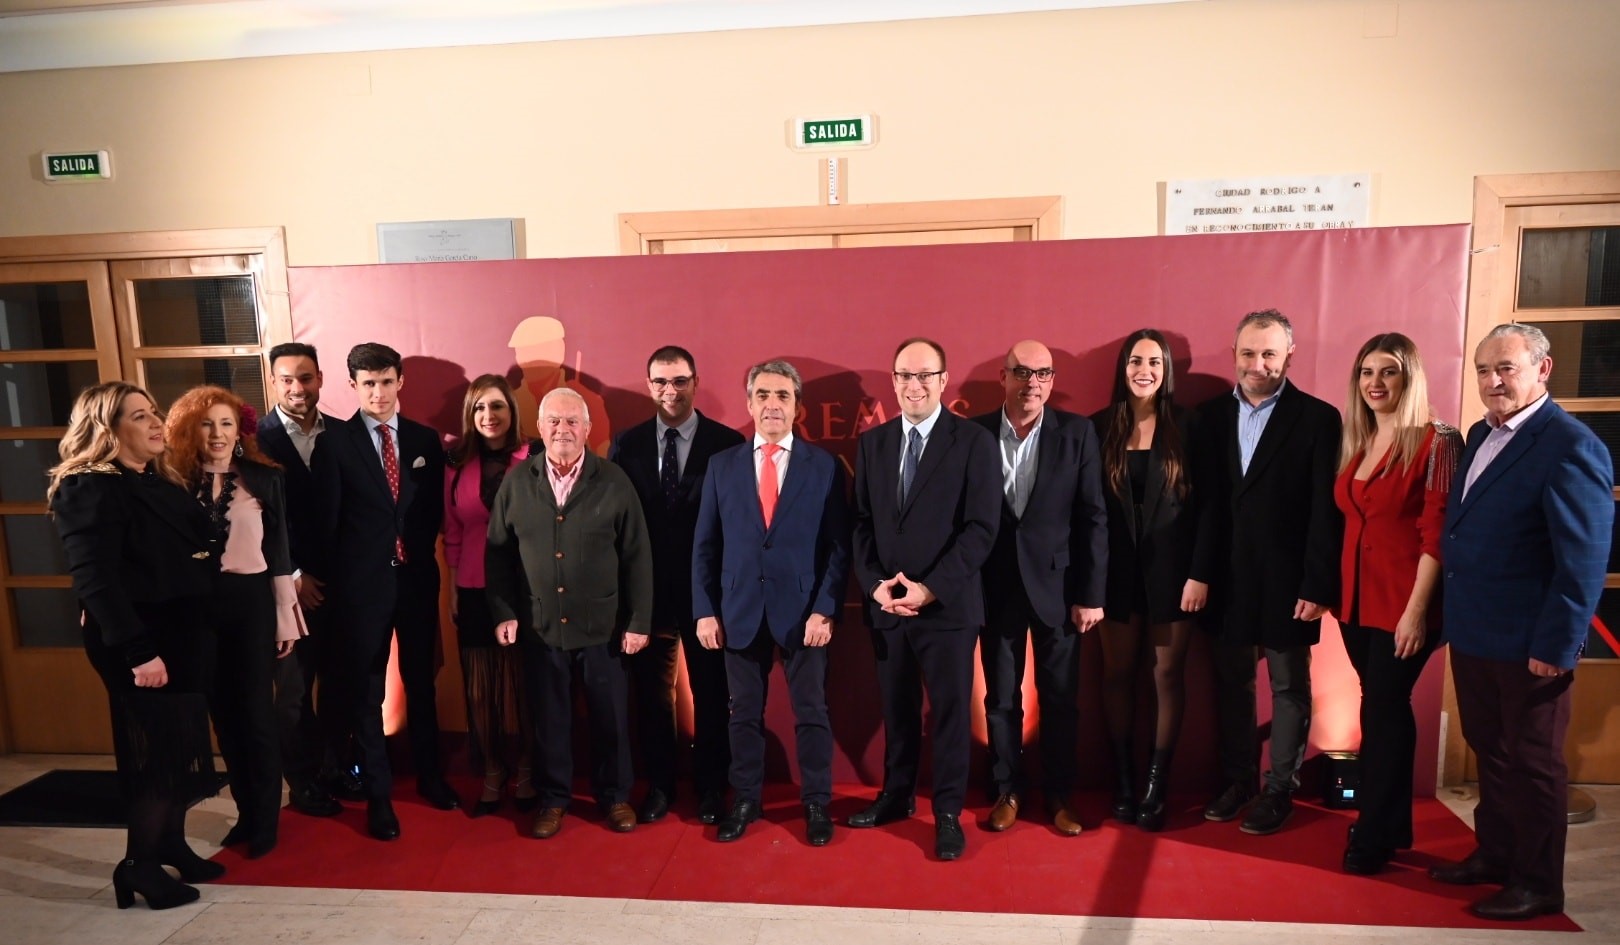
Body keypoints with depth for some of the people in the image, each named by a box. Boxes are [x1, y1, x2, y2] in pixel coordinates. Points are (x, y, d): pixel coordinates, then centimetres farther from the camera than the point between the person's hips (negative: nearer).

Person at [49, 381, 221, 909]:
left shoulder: (158, 483, 12)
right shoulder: (90, 490, -14)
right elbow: (95, 580, -22)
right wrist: (137, 651, -26)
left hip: (181, 635, 8)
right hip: (139, 642, -8)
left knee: (181, 749, 15)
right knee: (154, 754, 0)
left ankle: (171, 846, 29)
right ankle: (139, 867, 14)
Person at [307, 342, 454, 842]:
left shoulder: (425, 440, 4)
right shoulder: (334, 442, -4)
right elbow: (326, 519, -2)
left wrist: (420, 554, 3)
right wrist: (330, 580, 0)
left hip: (417, 577, 3)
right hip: (362, 581, -2)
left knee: (421, 681, 15)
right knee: (364, 691, 6)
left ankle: (429, 775, 32)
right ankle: (378, 793, 20)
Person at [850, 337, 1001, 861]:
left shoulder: (974, 441, -5)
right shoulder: (872, 442, 9)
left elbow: (982, 527, -10)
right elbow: (862, 522, 8)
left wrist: (931, 587, -16)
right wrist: (875, 584, -6)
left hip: (948, 604, -3)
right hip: (886, 604, 4)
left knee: (950, 711, 6)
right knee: (897, 709, 14)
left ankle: (948, 813, 21)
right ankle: (897, 795, 32)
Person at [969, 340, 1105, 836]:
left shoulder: (1077, 432, -3)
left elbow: (1093, 518, -4)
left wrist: (1091, 594, -7)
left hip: (1057, 585, 0)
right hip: (996, 587, 1)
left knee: (1061, 699, 9)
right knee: (1001, 698, 11)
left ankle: (1059, 796, 26)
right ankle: (1007, 790, 28)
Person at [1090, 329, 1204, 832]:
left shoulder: (1187, 425, -1)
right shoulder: (1100, 426, 2)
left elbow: (1205, 505, -3)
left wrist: (1200, 573, -9)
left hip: (1171, 566, -1)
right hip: (1117, 568, 1)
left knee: (1168, 675, 5)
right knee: (1117, 674, 7)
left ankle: (1157, 785, 17)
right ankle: (1123, 783, 19)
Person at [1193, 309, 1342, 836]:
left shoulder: (1317, 418, -6)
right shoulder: (1212, 416, 5)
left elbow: (1326, 512, -10)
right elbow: (1204, 501, 2)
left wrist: (1318, 585, -13)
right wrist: (1199, 573, -2)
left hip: (1287, 580, -3)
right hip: (1228, 576, 4)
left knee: (1289, 686, 9)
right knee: (1231, 682, 14)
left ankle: (1280, 789, 23)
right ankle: (1237, 779, 29)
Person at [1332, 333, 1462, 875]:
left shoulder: (1435, 441, -10)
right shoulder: (1355, 444, 10)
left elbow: (1437, 532, -14)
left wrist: (1417, 609, -17)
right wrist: (1335, 590, 8)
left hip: (1402, 602, -6)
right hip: (1357, 598, 6)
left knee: (1380, 710, 1)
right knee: (1386, 709, 15)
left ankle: (1371, 837, 15)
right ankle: (1393, 825, 29)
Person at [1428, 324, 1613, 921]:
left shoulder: (1572, 447, -16)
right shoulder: (1482, 435, 9)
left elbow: (1584, 561, -19)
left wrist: (1557, 647, -19)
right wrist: (1453, 615, 12)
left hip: (1529, 643, -7)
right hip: (1473, 632, 7)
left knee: (1533, 763, 8)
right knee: (1490, 752, 20)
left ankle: (1539, 884, 24)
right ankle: (1494, 854, 36)